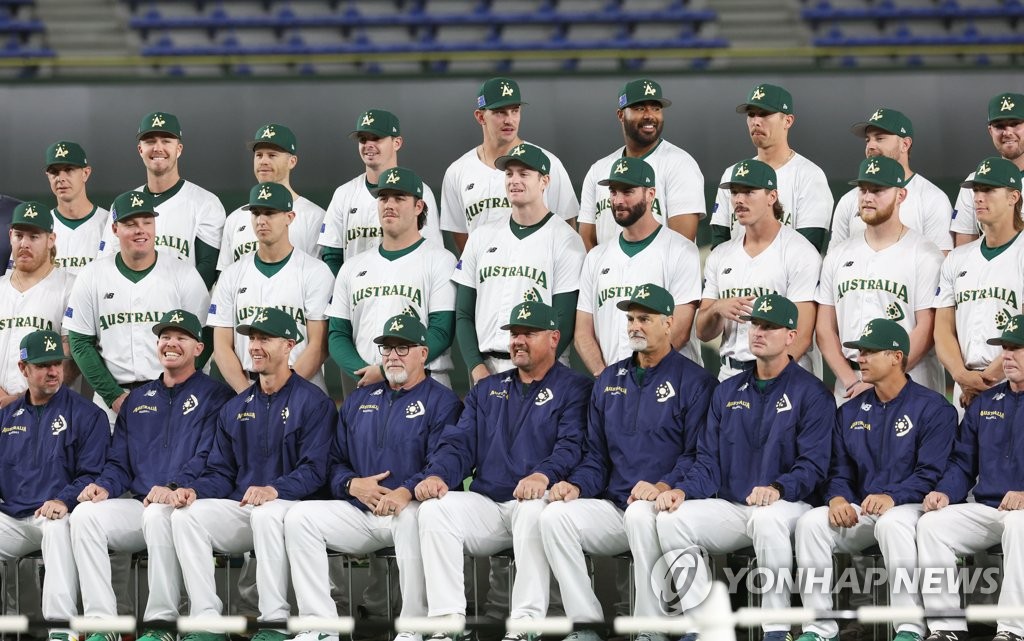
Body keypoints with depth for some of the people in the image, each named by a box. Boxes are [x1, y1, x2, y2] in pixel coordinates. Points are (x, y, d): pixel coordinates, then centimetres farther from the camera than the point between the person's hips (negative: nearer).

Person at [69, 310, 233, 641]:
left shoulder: (214, 395, 6)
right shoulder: (137, 399, 24)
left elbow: (209, 458, -8)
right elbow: (119, 461, 21)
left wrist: (175, 487, -25)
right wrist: (105, 486, -2)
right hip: (137, 502, 6)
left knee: (157, 515, -39)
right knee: (85, 513, -23)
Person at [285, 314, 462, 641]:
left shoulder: (441, 402, 1)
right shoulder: (359, 400, 20)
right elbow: (335, 461, 19)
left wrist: (406, 492, -30)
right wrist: (353, 484, -4)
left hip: (408, 509, -6)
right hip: (359, 512, 6)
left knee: (412, 518, -40)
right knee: (298, 517, -14)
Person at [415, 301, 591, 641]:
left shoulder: (574, 388, 6)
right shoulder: (486, 390, 24)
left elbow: (572, 445, -11)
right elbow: (460, 443, 15)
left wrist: (544, 474, -33)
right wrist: (437, 474, -9)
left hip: (535, 501, -5)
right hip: (486, 505, 5)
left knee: (534, 510, -40)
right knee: (434, 508, -24)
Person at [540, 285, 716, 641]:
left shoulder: (694, 381, 2)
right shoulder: (609, 381, 20)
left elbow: (698, 456, -7)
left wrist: (663, 486, -25)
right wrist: (576, 485, -1)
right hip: (612, 507, 6)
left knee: (640, 514, -39)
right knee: (555, 515, -21)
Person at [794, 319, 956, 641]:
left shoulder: (933, 408, -2)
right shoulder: (850, 411, 17)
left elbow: (932, 473, -12)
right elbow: (839, 470, 14)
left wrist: (893, 497, -27)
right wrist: (837, 498, -10)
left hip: (907, 506, -5)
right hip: (858, 511, 5)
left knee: (893, 524, -40)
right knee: (810, 523, -22)